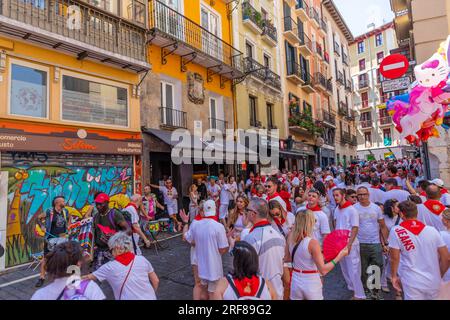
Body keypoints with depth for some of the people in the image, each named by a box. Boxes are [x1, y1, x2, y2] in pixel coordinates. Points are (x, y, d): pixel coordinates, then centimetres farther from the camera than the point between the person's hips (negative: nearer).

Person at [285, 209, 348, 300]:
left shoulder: (290, 238, -9)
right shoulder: (312, 243, -24)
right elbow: (323, 270, -19)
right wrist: (340, 256, -12)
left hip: (296, 282, 4)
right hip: (311, 284, -3)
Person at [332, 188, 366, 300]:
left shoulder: (352, 210, -16)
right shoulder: (336, 209, 4)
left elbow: (355, 228, -17)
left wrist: (349, 244, -20)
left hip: (350, 243, -7)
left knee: (353, 269, -1)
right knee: (344, 267, 17)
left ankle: (359, 294, 12)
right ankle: (351, 287, 35)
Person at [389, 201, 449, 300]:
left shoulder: (396, 231, -11)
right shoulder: (432, 230, -2)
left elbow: (394, 258, -9)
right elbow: (446, 258, 2)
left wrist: (394, 276, 5)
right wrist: (439, 276, 17)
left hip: (412, 283, -4)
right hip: (434, 282, 4)